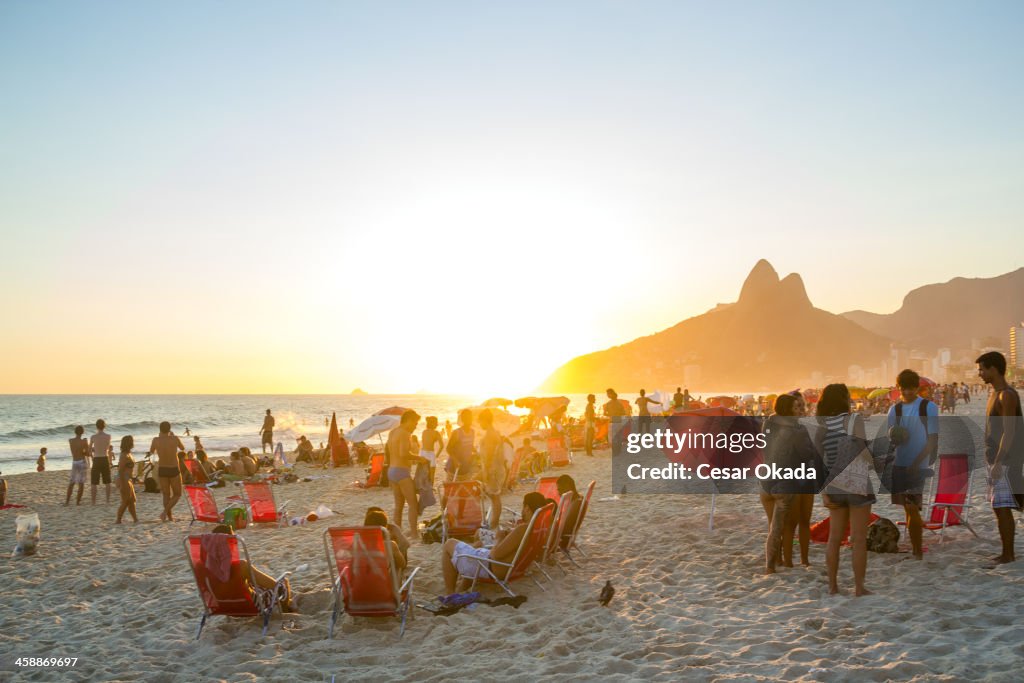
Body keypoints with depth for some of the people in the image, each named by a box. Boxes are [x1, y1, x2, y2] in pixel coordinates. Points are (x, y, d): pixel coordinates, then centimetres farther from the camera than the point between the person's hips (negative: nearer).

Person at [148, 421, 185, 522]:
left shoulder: (156, 440, -8)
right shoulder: (175, 439, -11)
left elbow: (151, 452, 12)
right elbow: (182, 448, 11)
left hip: (162, 470, 2)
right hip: (174, 470, -2)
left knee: (166, 495, 14)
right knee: (177, 495, 11)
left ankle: (170, 517, 13)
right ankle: (165, 512, -9)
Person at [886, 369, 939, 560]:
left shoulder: (928, 407, -4)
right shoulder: (894, 409, 9)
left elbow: (933, 439, -7)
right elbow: (892, 440, 10)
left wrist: (917, 462, -17)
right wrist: (893, 440, -15)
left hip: (919, 465, -4)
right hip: (899, 464, 4)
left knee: (913, 509, -9)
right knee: (909, 508, 8)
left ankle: (918, 552, -2)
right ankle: (914, 549, 17)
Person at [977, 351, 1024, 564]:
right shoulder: (995, 394, 14)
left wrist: (998, 463, -22)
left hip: (1005, 461, -9)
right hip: (996, 460, 9)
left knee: (1002, 507, -7)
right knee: (999, 507, 11)